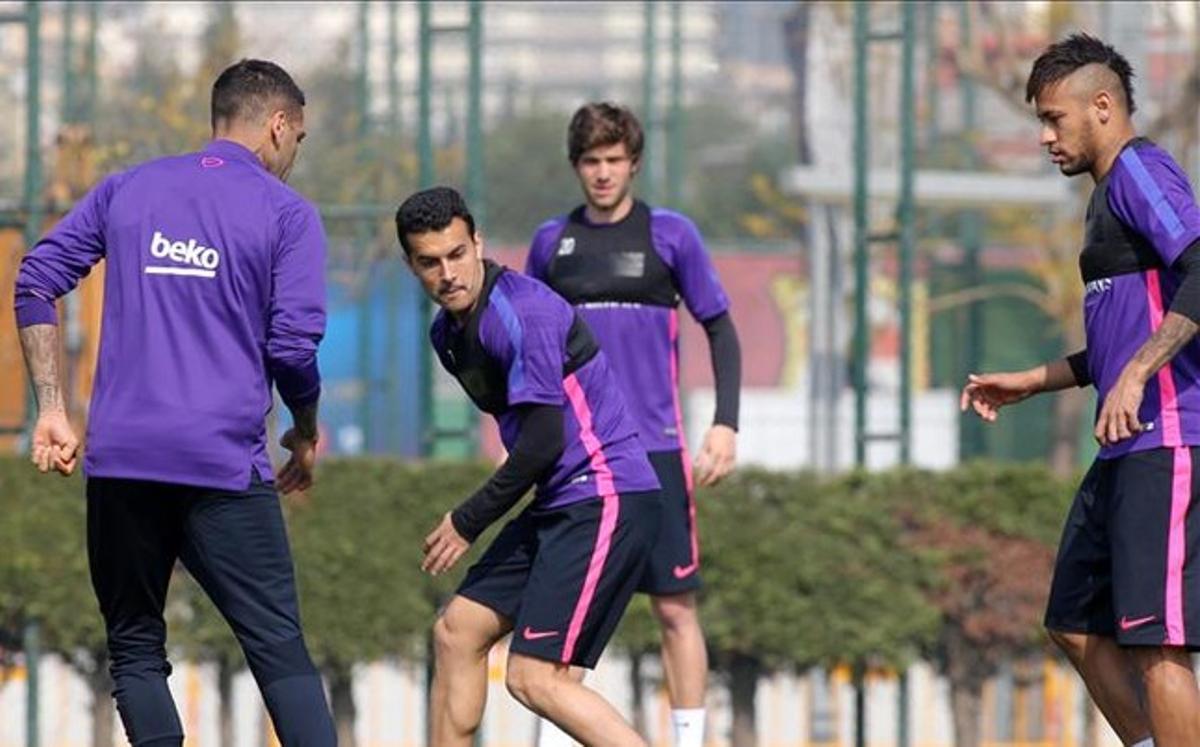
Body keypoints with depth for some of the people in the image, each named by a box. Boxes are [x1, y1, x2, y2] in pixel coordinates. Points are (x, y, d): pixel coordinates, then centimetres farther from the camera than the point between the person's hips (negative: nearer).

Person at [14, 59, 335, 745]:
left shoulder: (127, 188, 14)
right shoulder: (287, 213, 2)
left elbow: (36, 282, 8)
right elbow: (294, 345, -6)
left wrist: (52, 409, 9)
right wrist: (307, 433, 12)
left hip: (120, 457, 3)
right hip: (224, 460, -3)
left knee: (136, 649, 12)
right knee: (279, 649, 0)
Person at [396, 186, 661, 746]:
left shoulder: (520, 313, -18)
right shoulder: (448, 333, 12)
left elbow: (543, 443, -20)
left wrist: (468, 522, -11)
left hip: (605, 499, -10)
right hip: (558, 505, 10)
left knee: (533, 677, -15)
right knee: (457, 632, 11)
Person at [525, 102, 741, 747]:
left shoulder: (669, 234, 2)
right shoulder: (552, 241, 10)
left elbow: (720, 329, 5)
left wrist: (726, 423, -5)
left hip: (654, 449, -2)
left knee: (674, 605, -4)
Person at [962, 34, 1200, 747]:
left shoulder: (1139, 169, -8)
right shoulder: (1111, 192, 23)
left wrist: (1137, 373, -30)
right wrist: (1032, 382, 30)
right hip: (1127, 452, 11)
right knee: (1078, 626, 13)